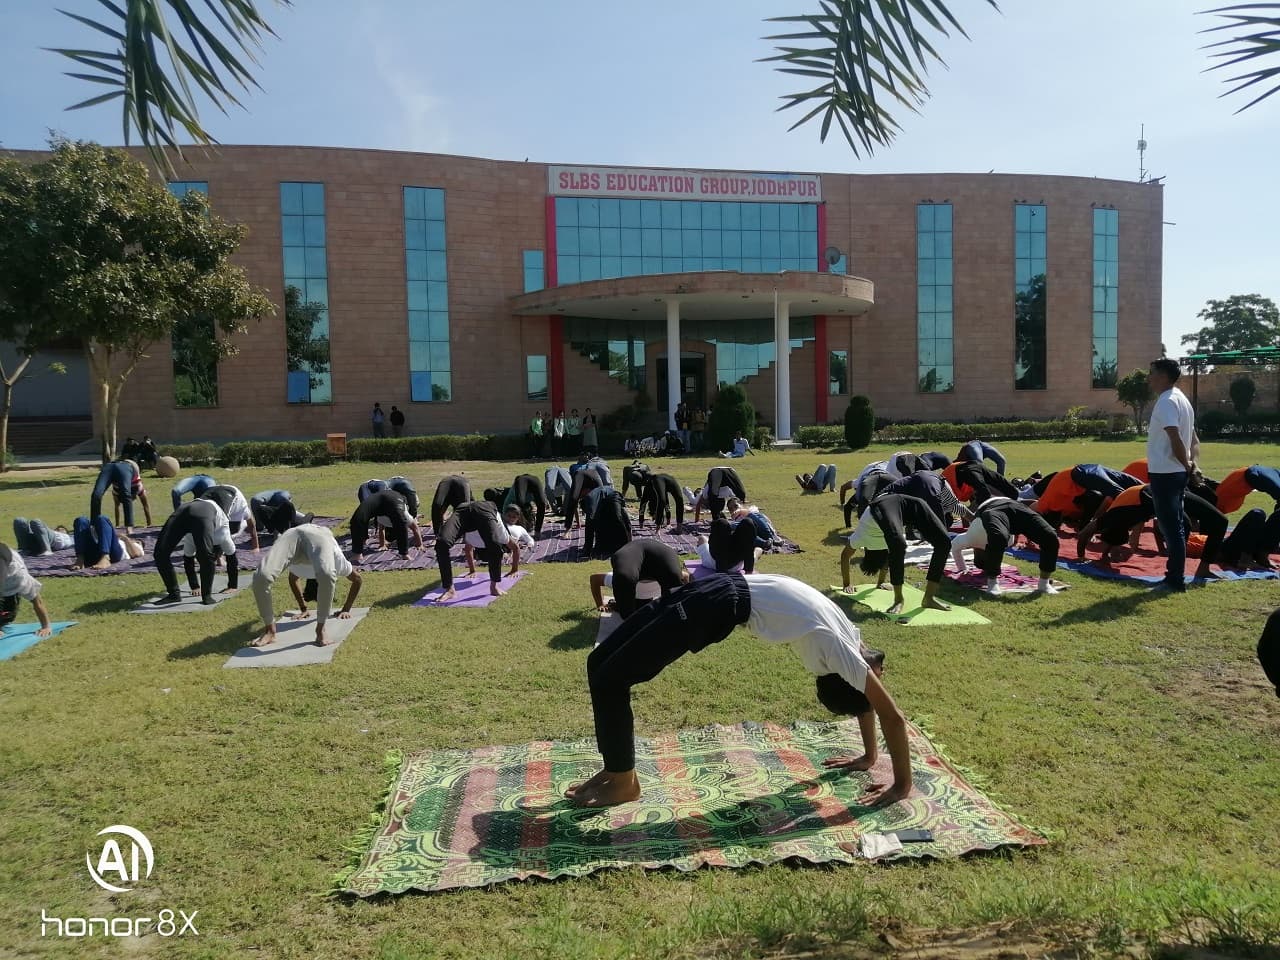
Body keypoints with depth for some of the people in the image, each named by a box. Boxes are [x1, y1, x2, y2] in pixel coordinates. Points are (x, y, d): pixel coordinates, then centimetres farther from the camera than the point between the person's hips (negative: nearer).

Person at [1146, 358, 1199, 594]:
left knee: (1170, 527, -4)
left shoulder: (1166, 402, -16)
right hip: (1176, 473, 10)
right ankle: (1174, 577, 22)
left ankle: (1175, 581, 1)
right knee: (1173, 526, 15)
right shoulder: (1180, 399, 16)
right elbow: (1193, 439, 18)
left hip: (1165, 473, -10)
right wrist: (1192, 461, 5)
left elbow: (1175, 439, -25)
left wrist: (1186, 464, -12)